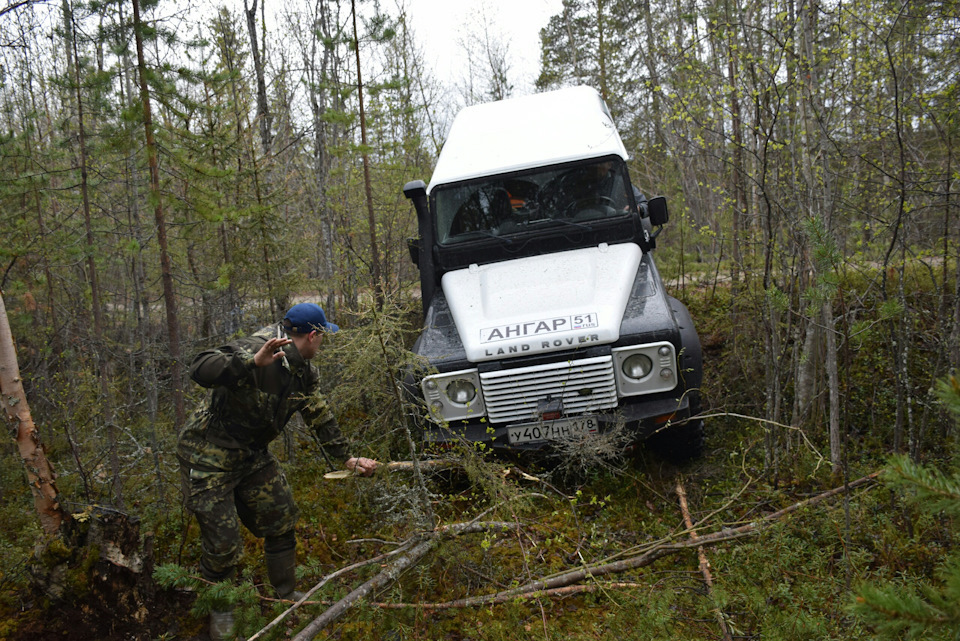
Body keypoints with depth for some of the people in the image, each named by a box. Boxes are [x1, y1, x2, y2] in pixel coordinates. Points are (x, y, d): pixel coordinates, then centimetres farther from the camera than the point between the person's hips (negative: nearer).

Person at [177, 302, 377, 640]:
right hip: (208, 454, -8)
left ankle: (287, 595, 31)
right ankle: (220, 612, 24)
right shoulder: (254, 351, -28)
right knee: (222, 540, -2)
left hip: (252, 454, 8)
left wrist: (347, 458, 13)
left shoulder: (304, 372, 0)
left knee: (280, 520, 12)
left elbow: (320, 416, 10)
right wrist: (254, 362, -54)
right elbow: (200, 369, -40)